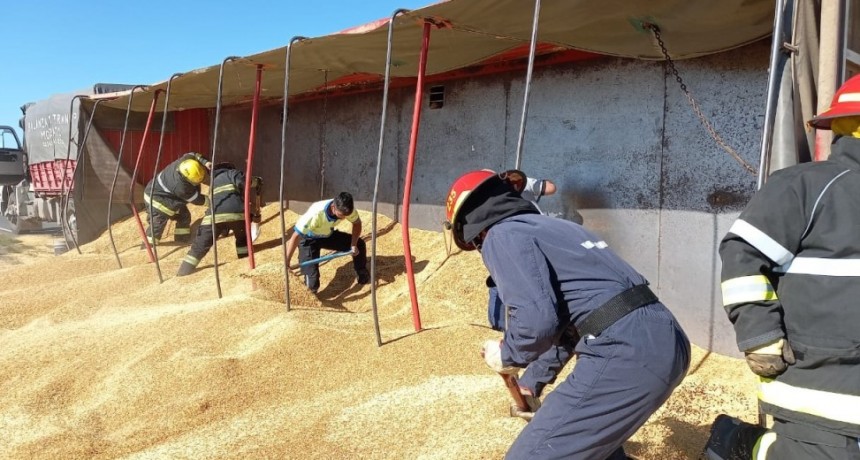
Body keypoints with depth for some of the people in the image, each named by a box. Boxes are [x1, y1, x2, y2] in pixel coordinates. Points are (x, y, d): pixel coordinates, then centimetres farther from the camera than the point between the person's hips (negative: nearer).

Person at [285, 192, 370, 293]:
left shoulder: (346, 209, -28)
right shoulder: (316, 213, -42)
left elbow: (357, 223, -5)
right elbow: (296, 236, -37)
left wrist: (354, 244, -19)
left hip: (328, 235, 5)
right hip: (309, 239, -5)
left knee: (359, 244, -8)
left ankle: (362, 276, 19)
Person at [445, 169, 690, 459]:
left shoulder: (500, 235, 0)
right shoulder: (552, 225, 26)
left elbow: (537, 317, -15)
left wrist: (508, 356, 6)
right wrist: (535, 378, 36)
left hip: (623, 352, -10)